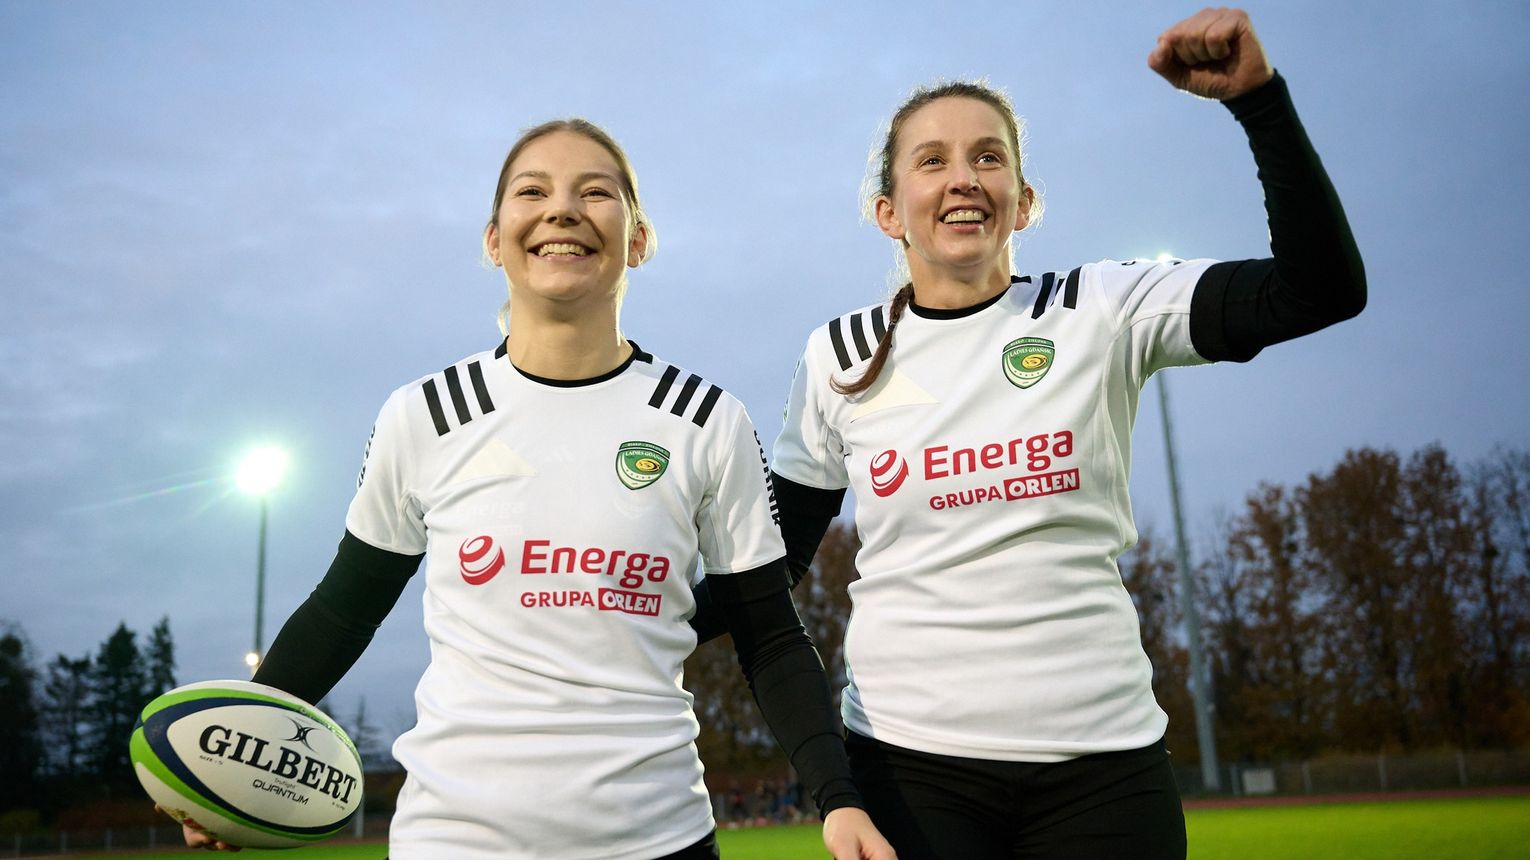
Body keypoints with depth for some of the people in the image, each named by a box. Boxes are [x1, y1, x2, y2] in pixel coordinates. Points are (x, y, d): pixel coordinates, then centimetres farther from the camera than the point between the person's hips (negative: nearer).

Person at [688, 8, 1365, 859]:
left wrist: (1258, 96, -18)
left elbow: (1323, 287, -11)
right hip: (909, 758, 0)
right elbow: (771, 565, 8)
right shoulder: (839, 358, 2)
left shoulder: (1099, 313, -2)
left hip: (1101, 758, 0)